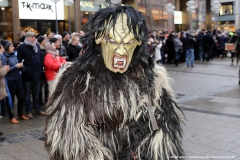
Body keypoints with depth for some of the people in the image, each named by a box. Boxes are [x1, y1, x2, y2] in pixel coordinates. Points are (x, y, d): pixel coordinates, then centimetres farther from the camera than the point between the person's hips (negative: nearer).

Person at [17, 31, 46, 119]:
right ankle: (29, 111, 13)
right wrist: (24, 69, -17)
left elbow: (41, 58, 13)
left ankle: (38, 109, 26)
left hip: (36, 73, 5)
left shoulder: (37, 46, 10)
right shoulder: (21, 47, -7)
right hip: (27, 74, -5)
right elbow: (19, 60, -12)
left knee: (36, 93, 15)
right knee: (27, 93, 6)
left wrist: (40, 68, 4)